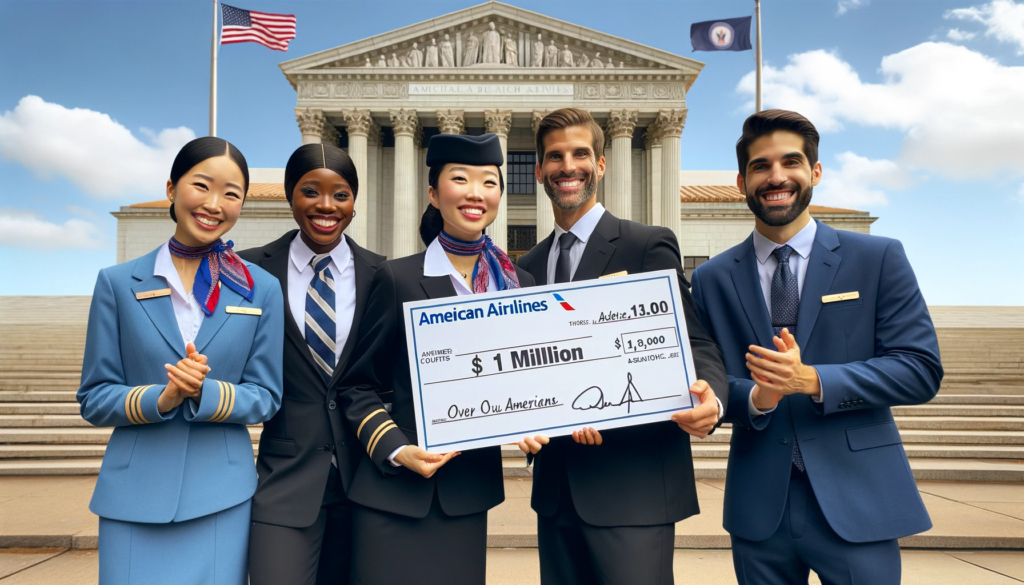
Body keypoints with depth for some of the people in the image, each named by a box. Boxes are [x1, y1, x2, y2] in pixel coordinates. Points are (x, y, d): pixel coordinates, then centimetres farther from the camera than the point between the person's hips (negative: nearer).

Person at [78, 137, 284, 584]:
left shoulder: (262, 290, 3)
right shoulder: (117, 284, 3)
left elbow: (266, 397, 2)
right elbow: (94, 400, 3)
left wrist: (204, 393, -17)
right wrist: (162, 398, -16)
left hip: (222, 496, 0)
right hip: (135, 495, 0)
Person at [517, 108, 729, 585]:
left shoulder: (649, 246, -4)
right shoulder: (529, 265, 13)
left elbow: (693, 343, -7)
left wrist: (710, 399, -28)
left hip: (632, 484, -5)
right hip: (557, 487, 6)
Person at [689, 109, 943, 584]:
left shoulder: (880, 258, 0)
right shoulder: (711, 279, 3)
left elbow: (921, 370, -6)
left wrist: (811, 380, -18)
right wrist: (756, 397, -17)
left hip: (855, 505, -1)